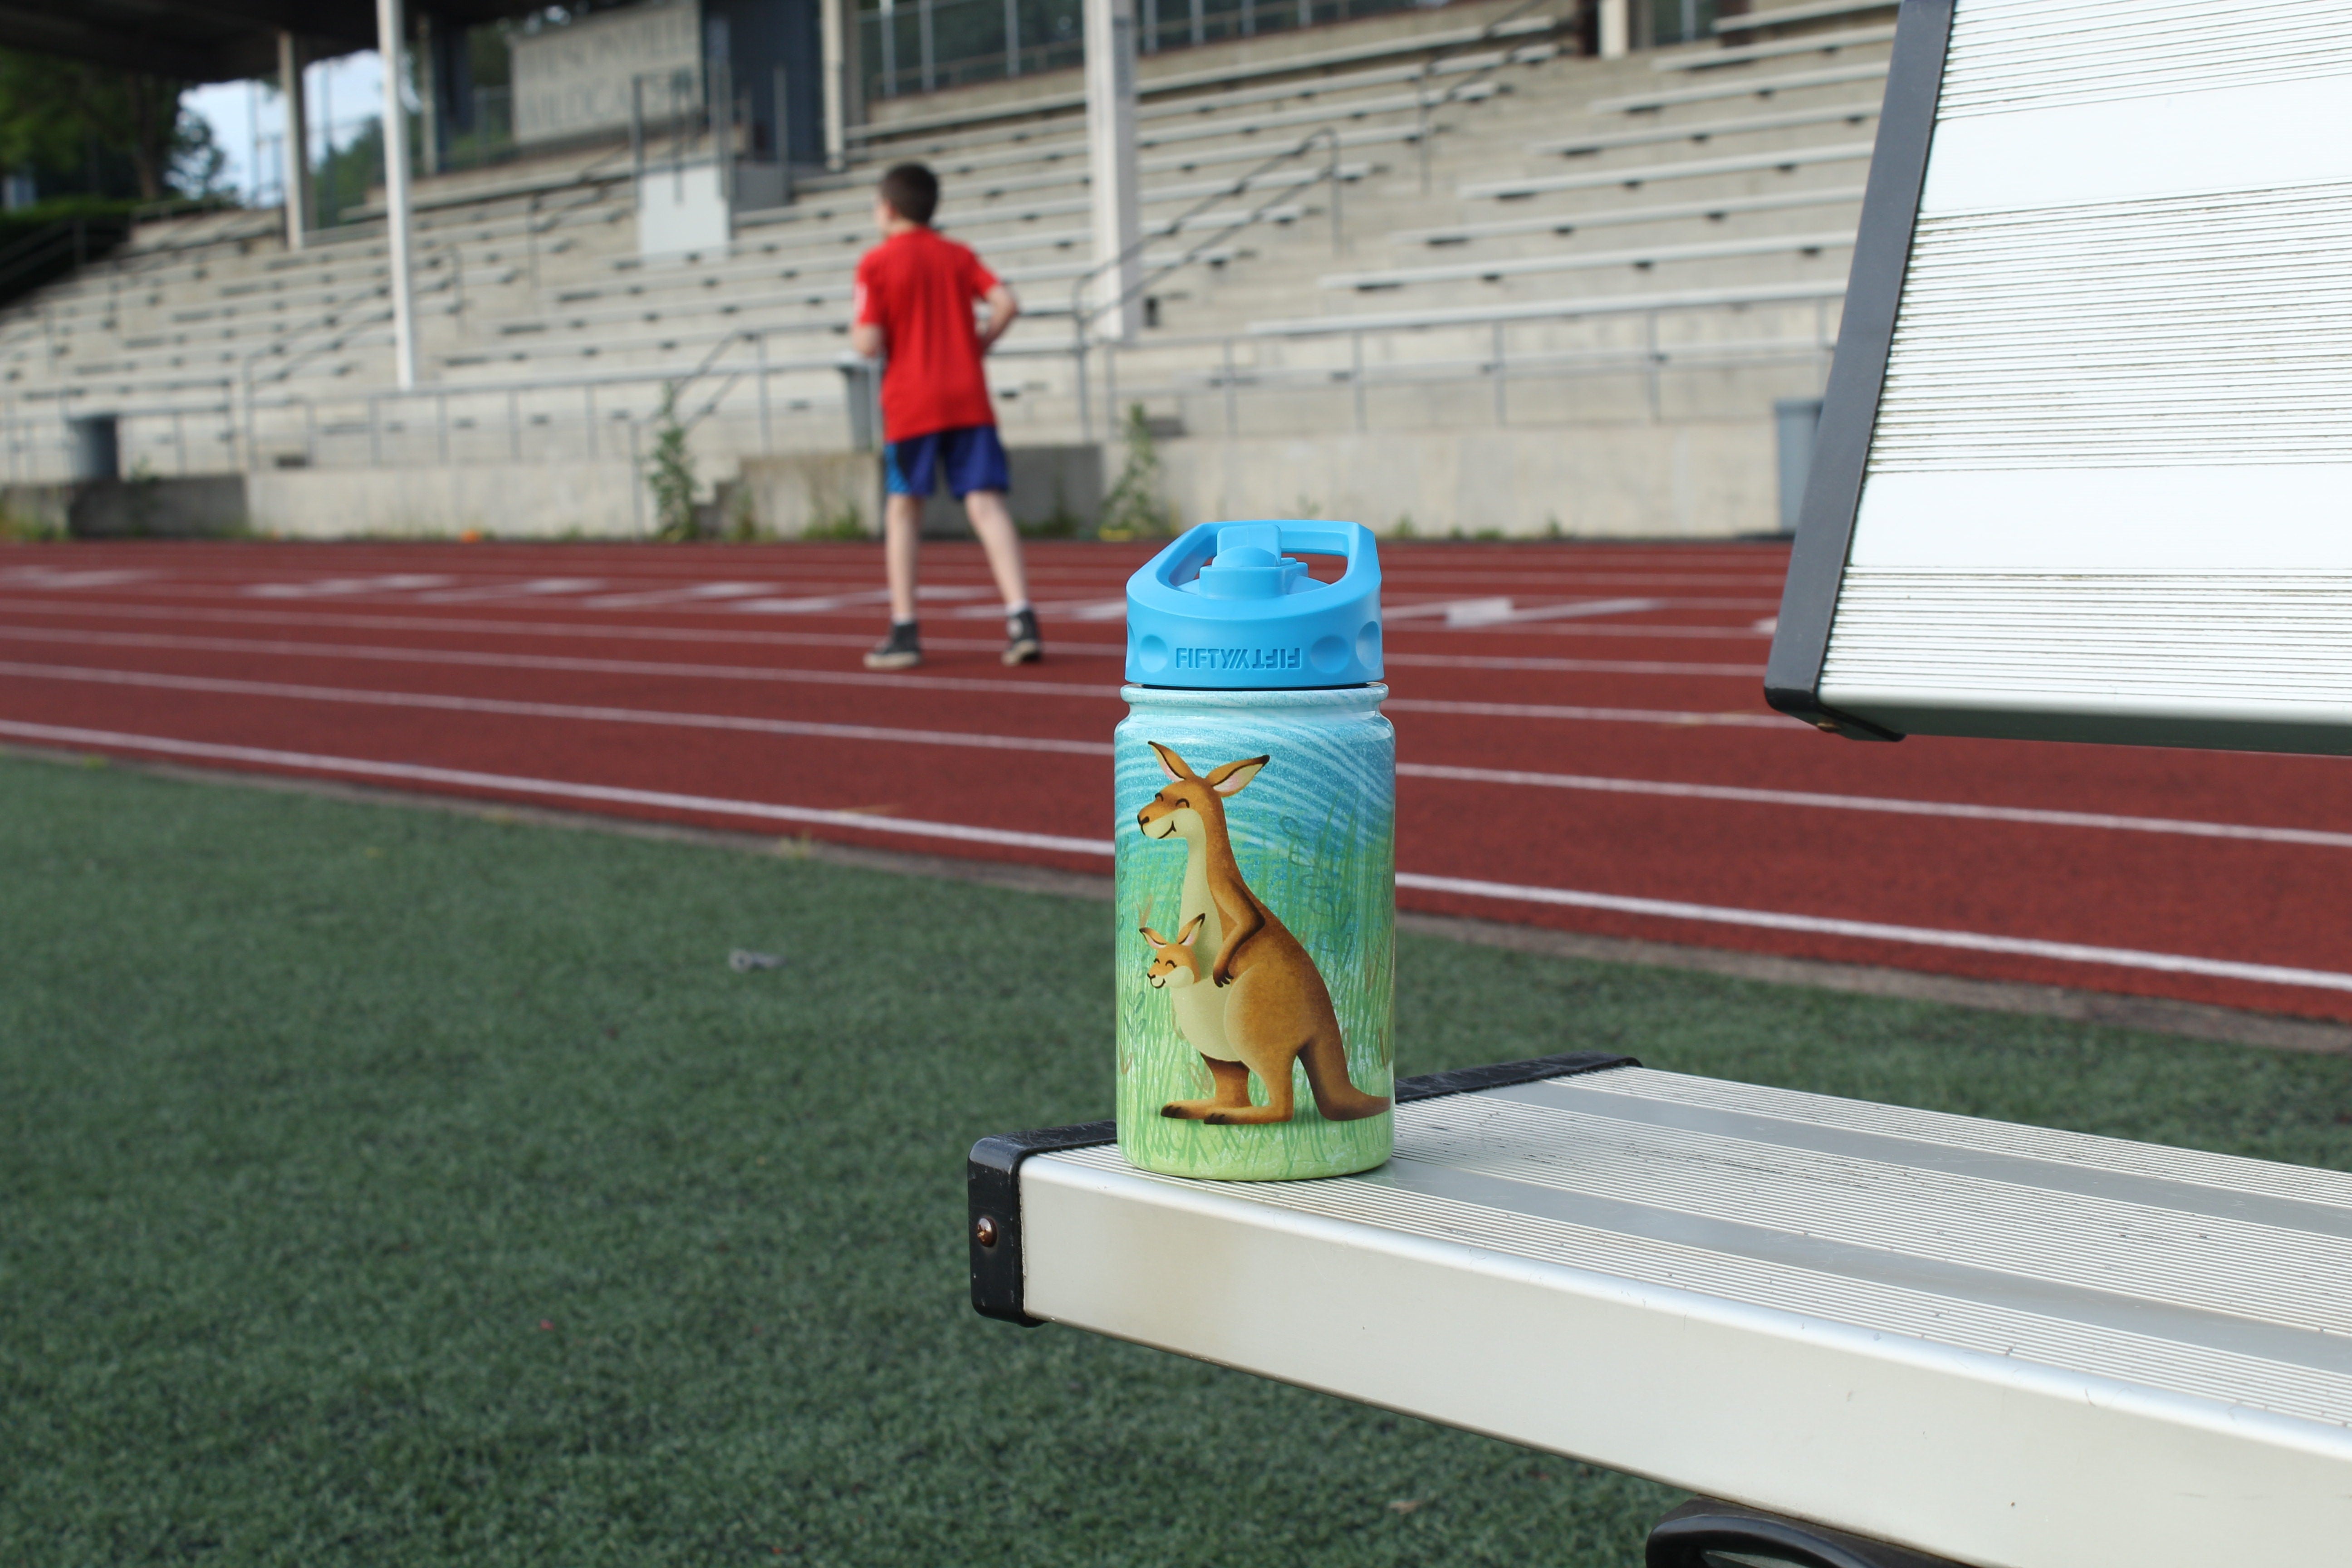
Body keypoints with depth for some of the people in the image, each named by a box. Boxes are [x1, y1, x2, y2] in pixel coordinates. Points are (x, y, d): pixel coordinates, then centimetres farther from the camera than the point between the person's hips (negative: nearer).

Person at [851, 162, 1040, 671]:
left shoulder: (876, 263, -2)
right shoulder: (958, 255, 10)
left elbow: (869, 343, -10)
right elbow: (1006, 302, -4)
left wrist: (856, 331, 12)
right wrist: (978, 344, 10)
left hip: (910, 402, -3)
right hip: (969, 399, 3)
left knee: (903, 510, 8)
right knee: (987, 503, -2)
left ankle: (904, 632, 6)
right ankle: (1022, 618, -15)